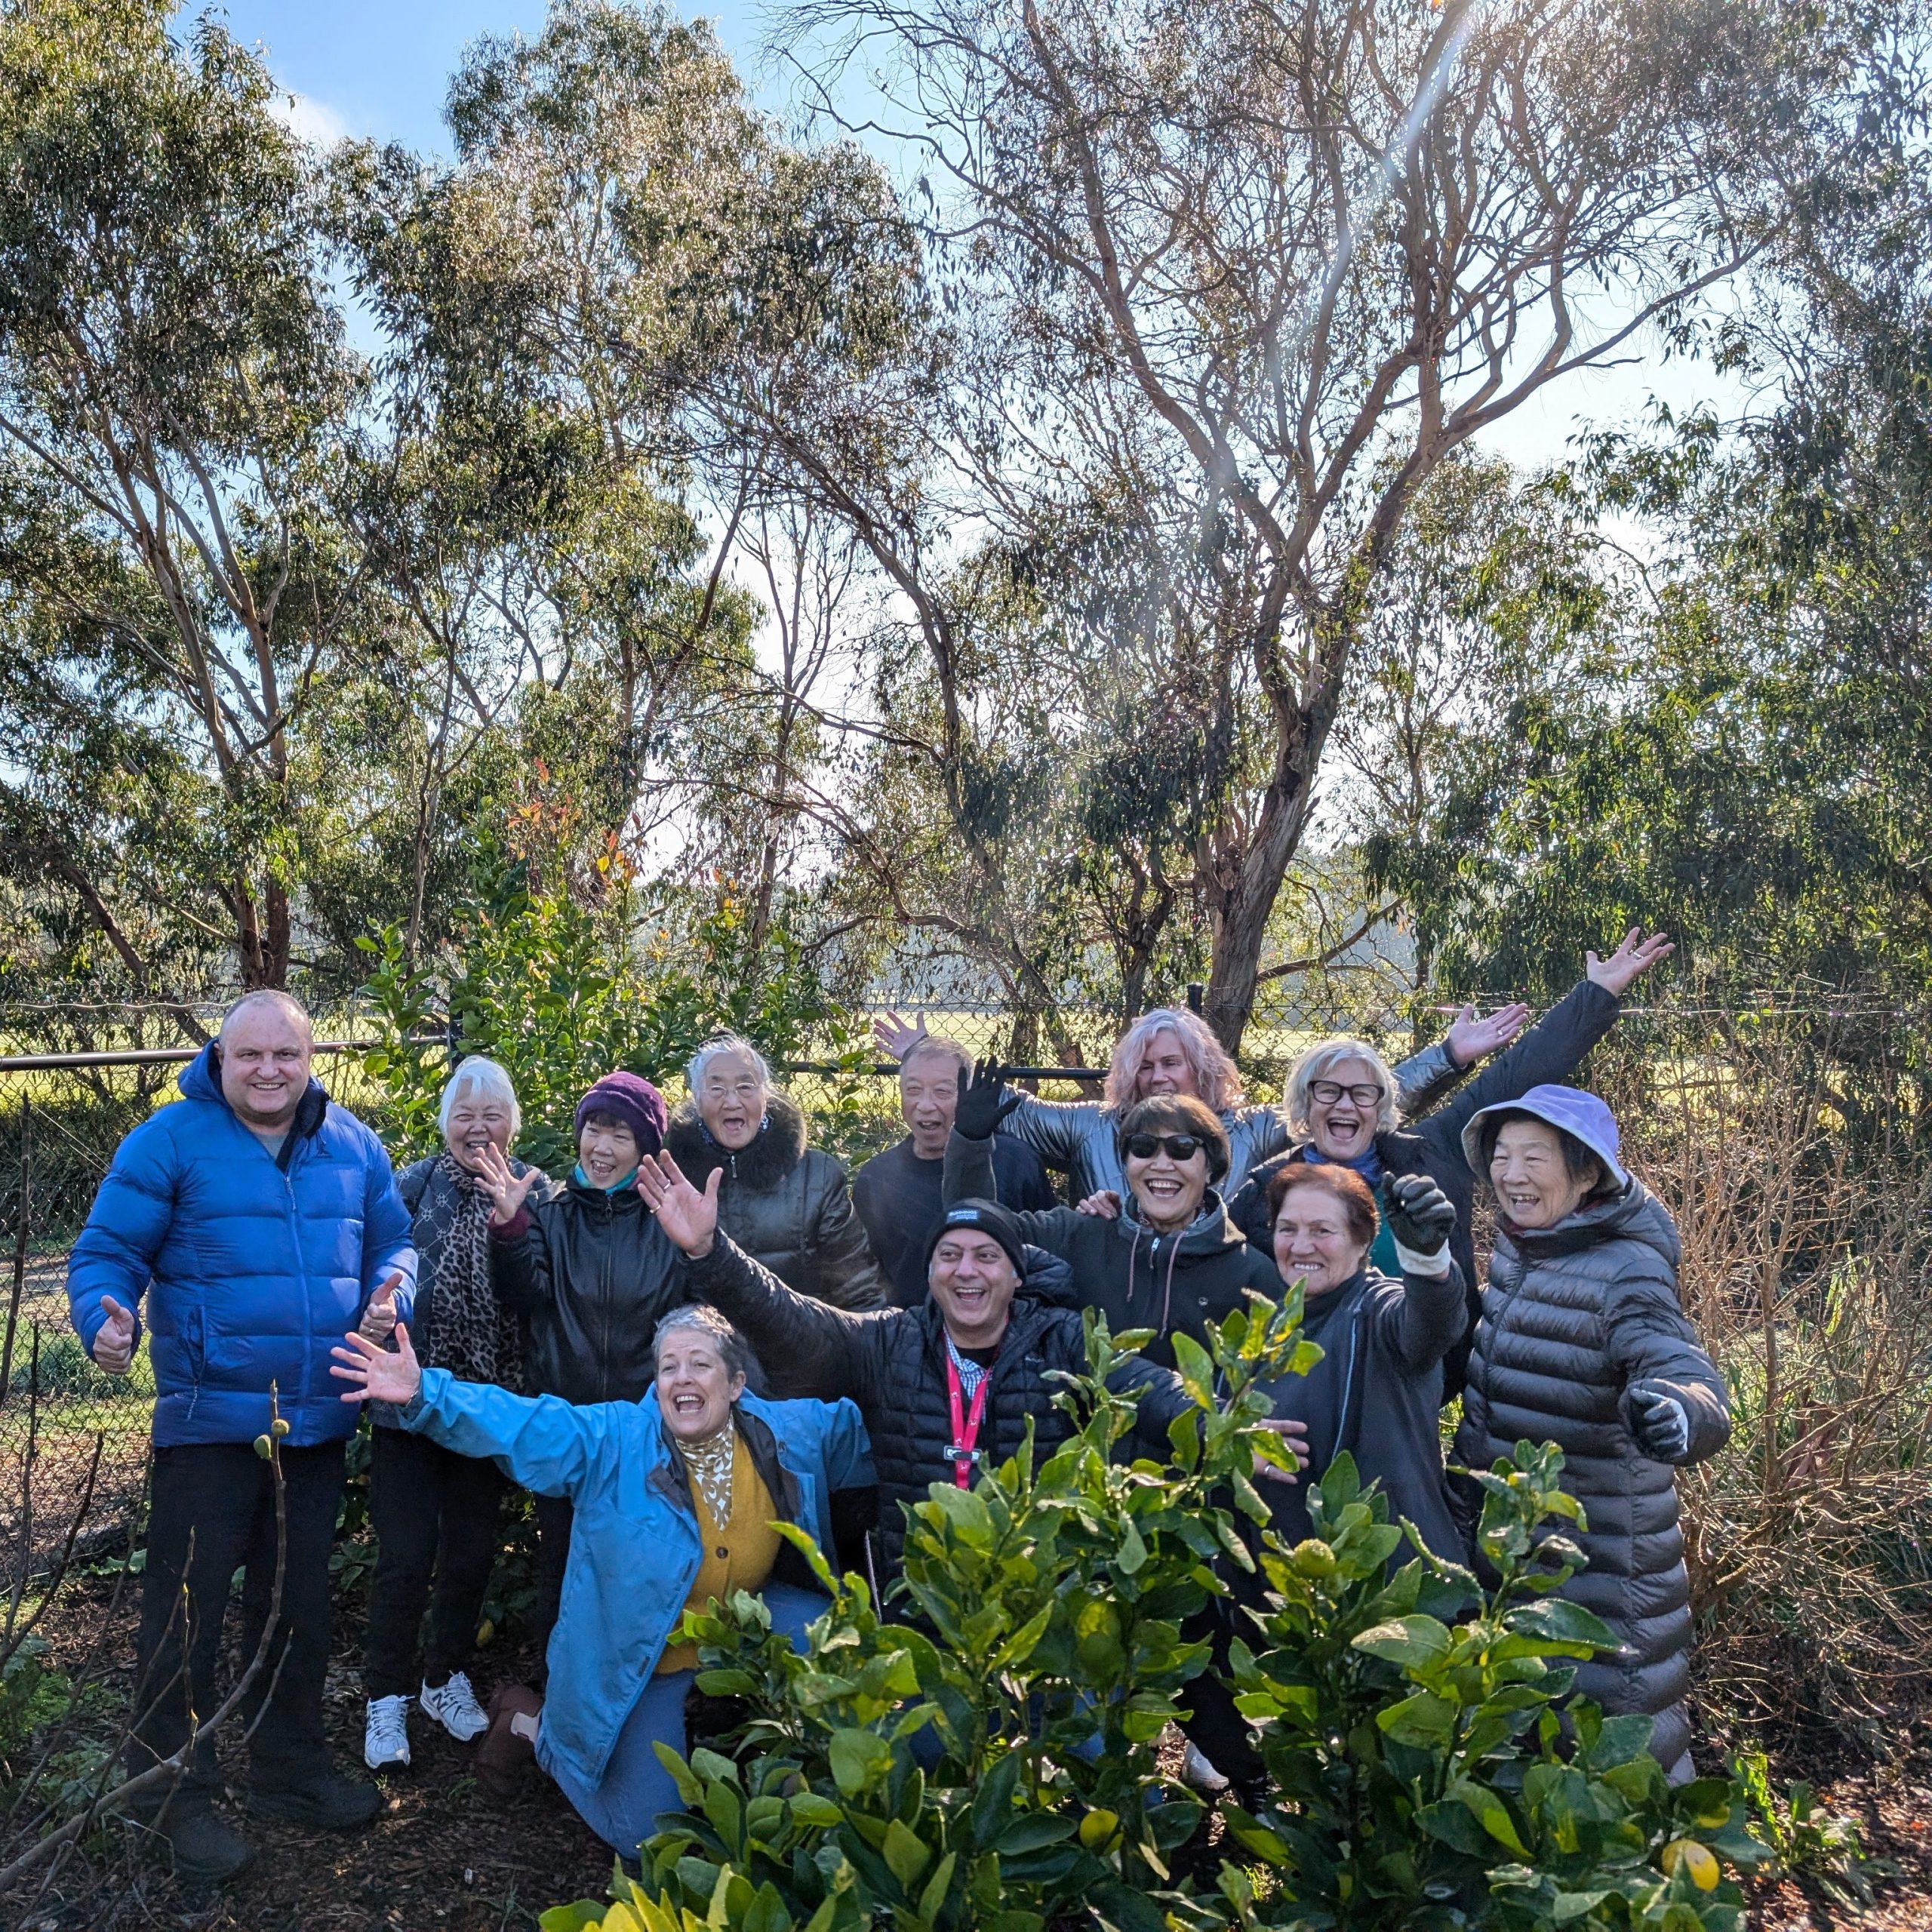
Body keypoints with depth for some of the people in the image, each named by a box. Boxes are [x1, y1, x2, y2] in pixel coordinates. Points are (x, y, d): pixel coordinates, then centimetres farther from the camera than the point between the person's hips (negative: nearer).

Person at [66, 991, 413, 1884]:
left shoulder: (352, 1146, 4)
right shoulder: (169, 1140, -9)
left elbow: (392, 1243, 10)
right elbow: (105, 1253, -8)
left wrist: (389, 1294, -11)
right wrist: (105, 1318, -28)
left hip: (317, 1423, 5)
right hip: (209, 1419, -4)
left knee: (297, 1602, 18)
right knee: (186, 1610, 3)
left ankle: (289, 1769, 36)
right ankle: (174, 1795, 22)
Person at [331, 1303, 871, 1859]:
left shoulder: (791, 1433, -11)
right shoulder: (612, 1441, -17)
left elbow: (862, 1425, 3)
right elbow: (516, 1421, -28)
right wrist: (423, 1394, -41)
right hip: (639, 1660, -2)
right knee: (646, 1835, -2)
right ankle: (537, 1724, 25)